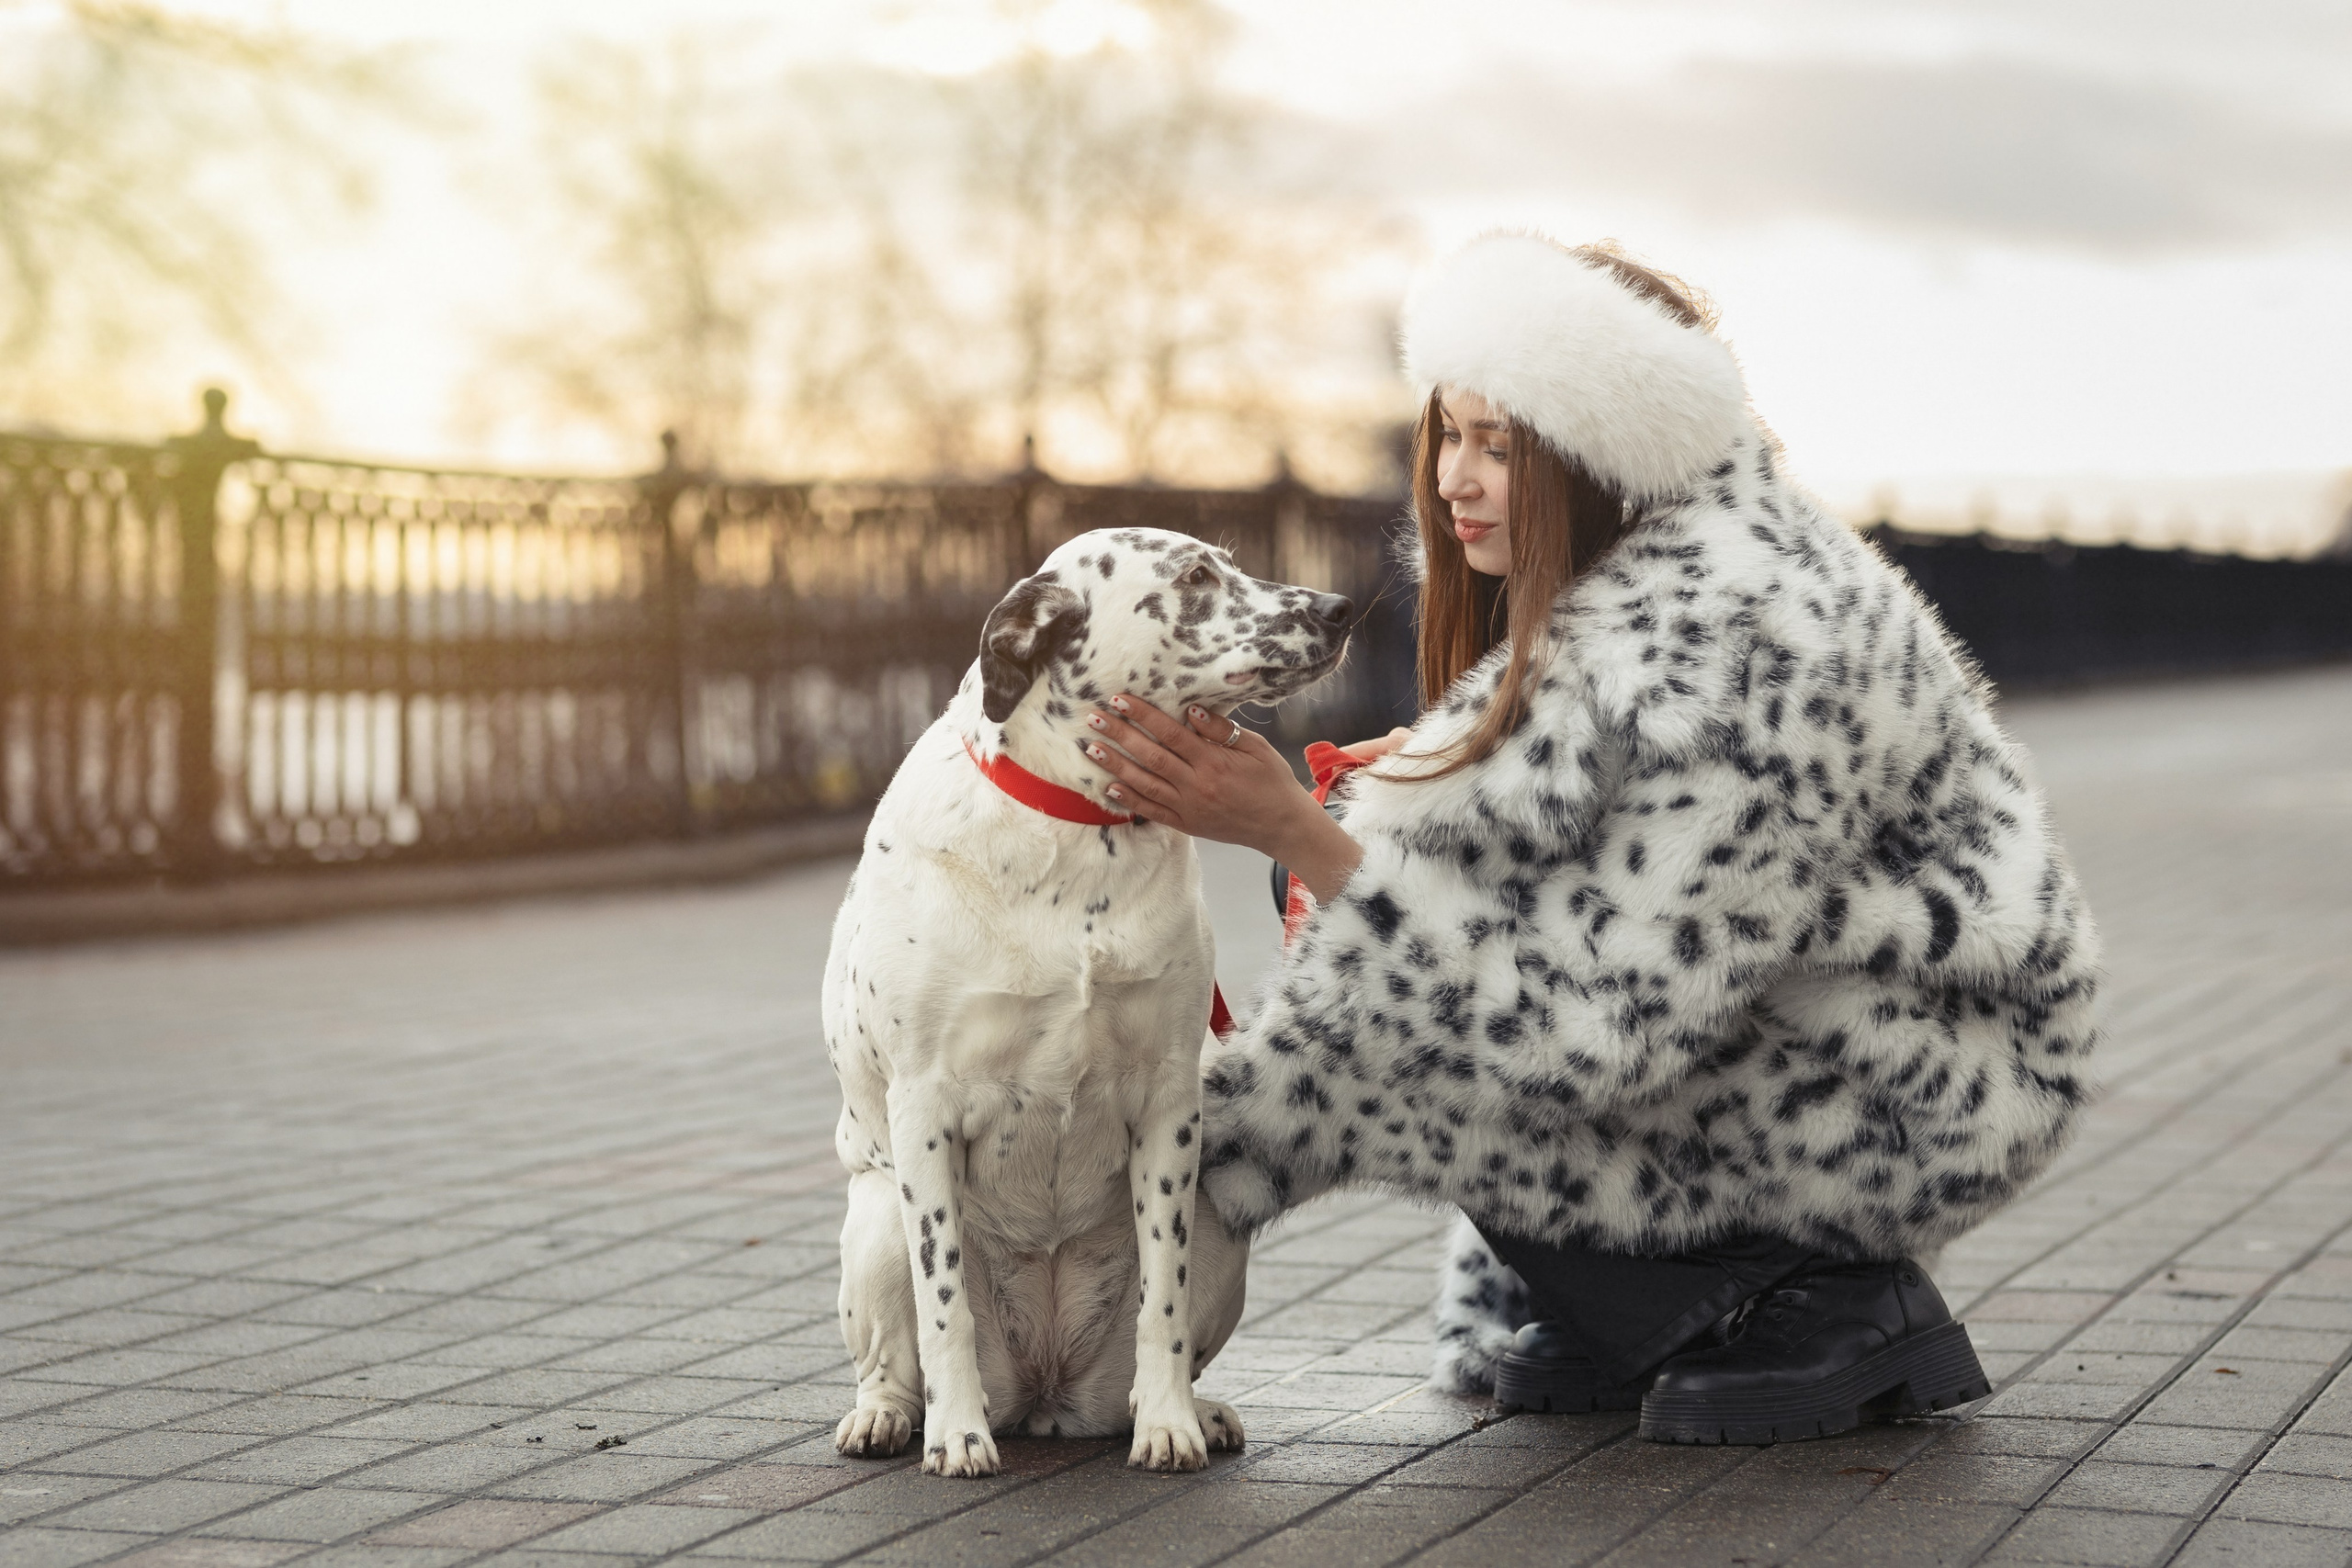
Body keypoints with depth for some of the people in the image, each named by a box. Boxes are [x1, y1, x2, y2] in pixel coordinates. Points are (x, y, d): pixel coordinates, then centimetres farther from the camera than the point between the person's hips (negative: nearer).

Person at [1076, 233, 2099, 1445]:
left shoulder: (1738, 643, -29)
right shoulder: (1606, 580, 1)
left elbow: (1614, 1013, -31)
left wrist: (1300, 834, -32)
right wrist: (1426, 787, -10)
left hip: (1935, 1088, -10)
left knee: (1449, 1062, -18)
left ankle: (1824, 1314, -4)